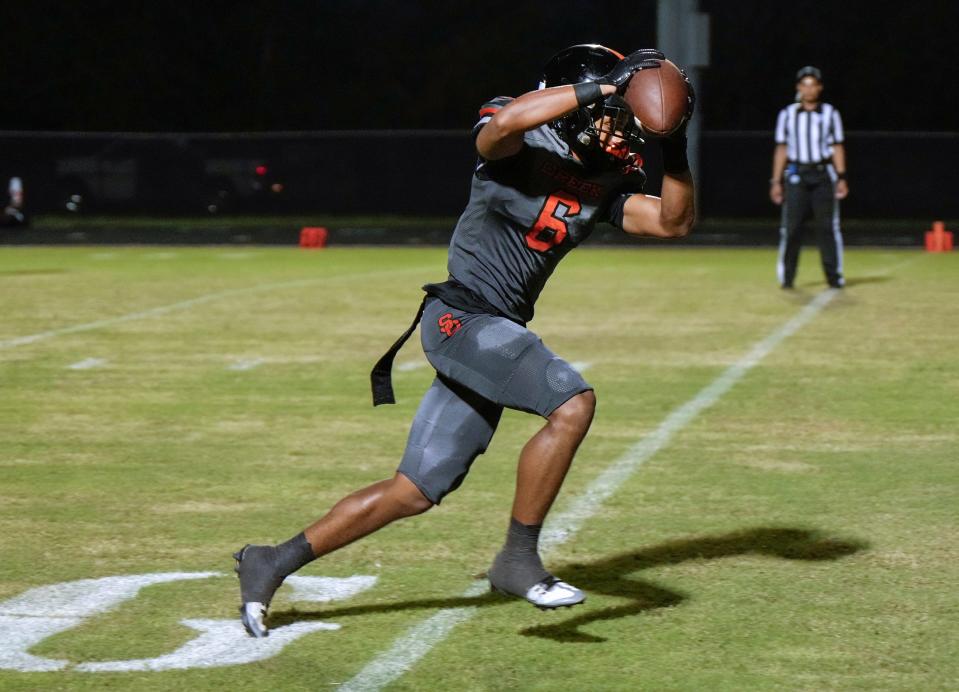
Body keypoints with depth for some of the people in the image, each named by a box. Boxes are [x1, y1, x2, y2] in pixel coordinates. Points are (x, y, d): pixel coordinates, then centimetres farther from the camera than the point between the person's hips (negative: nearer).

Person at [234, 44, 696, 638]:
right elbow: (501, 125, -36)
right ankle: (519, 559, -12)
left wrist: (674, 147, -11)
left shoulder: (606, 180, 8)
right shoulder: (523, 146, -12)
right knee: (573, 401, -25)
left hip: (500, 332, 8)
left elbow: (673, 221, 3)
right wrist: (602, 88, -36)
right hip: (462, 317, -8)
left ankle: (272, 564, 19)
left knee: (417, 491, 8)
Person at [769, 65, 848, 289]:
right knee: (791, 226, -5)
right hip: (796, 176, 0)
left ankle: (833, 275, 2)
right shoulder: (787, 115, 9)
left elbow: (837, 147, 7)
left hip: (823, 174, 0)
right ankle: (786, 276, 0)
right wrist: (776, 181, 4)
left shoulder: (830, 113, 8)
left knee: (827, 226, -3)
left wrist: (841, 178, -2)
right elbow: (781, 149, 9)